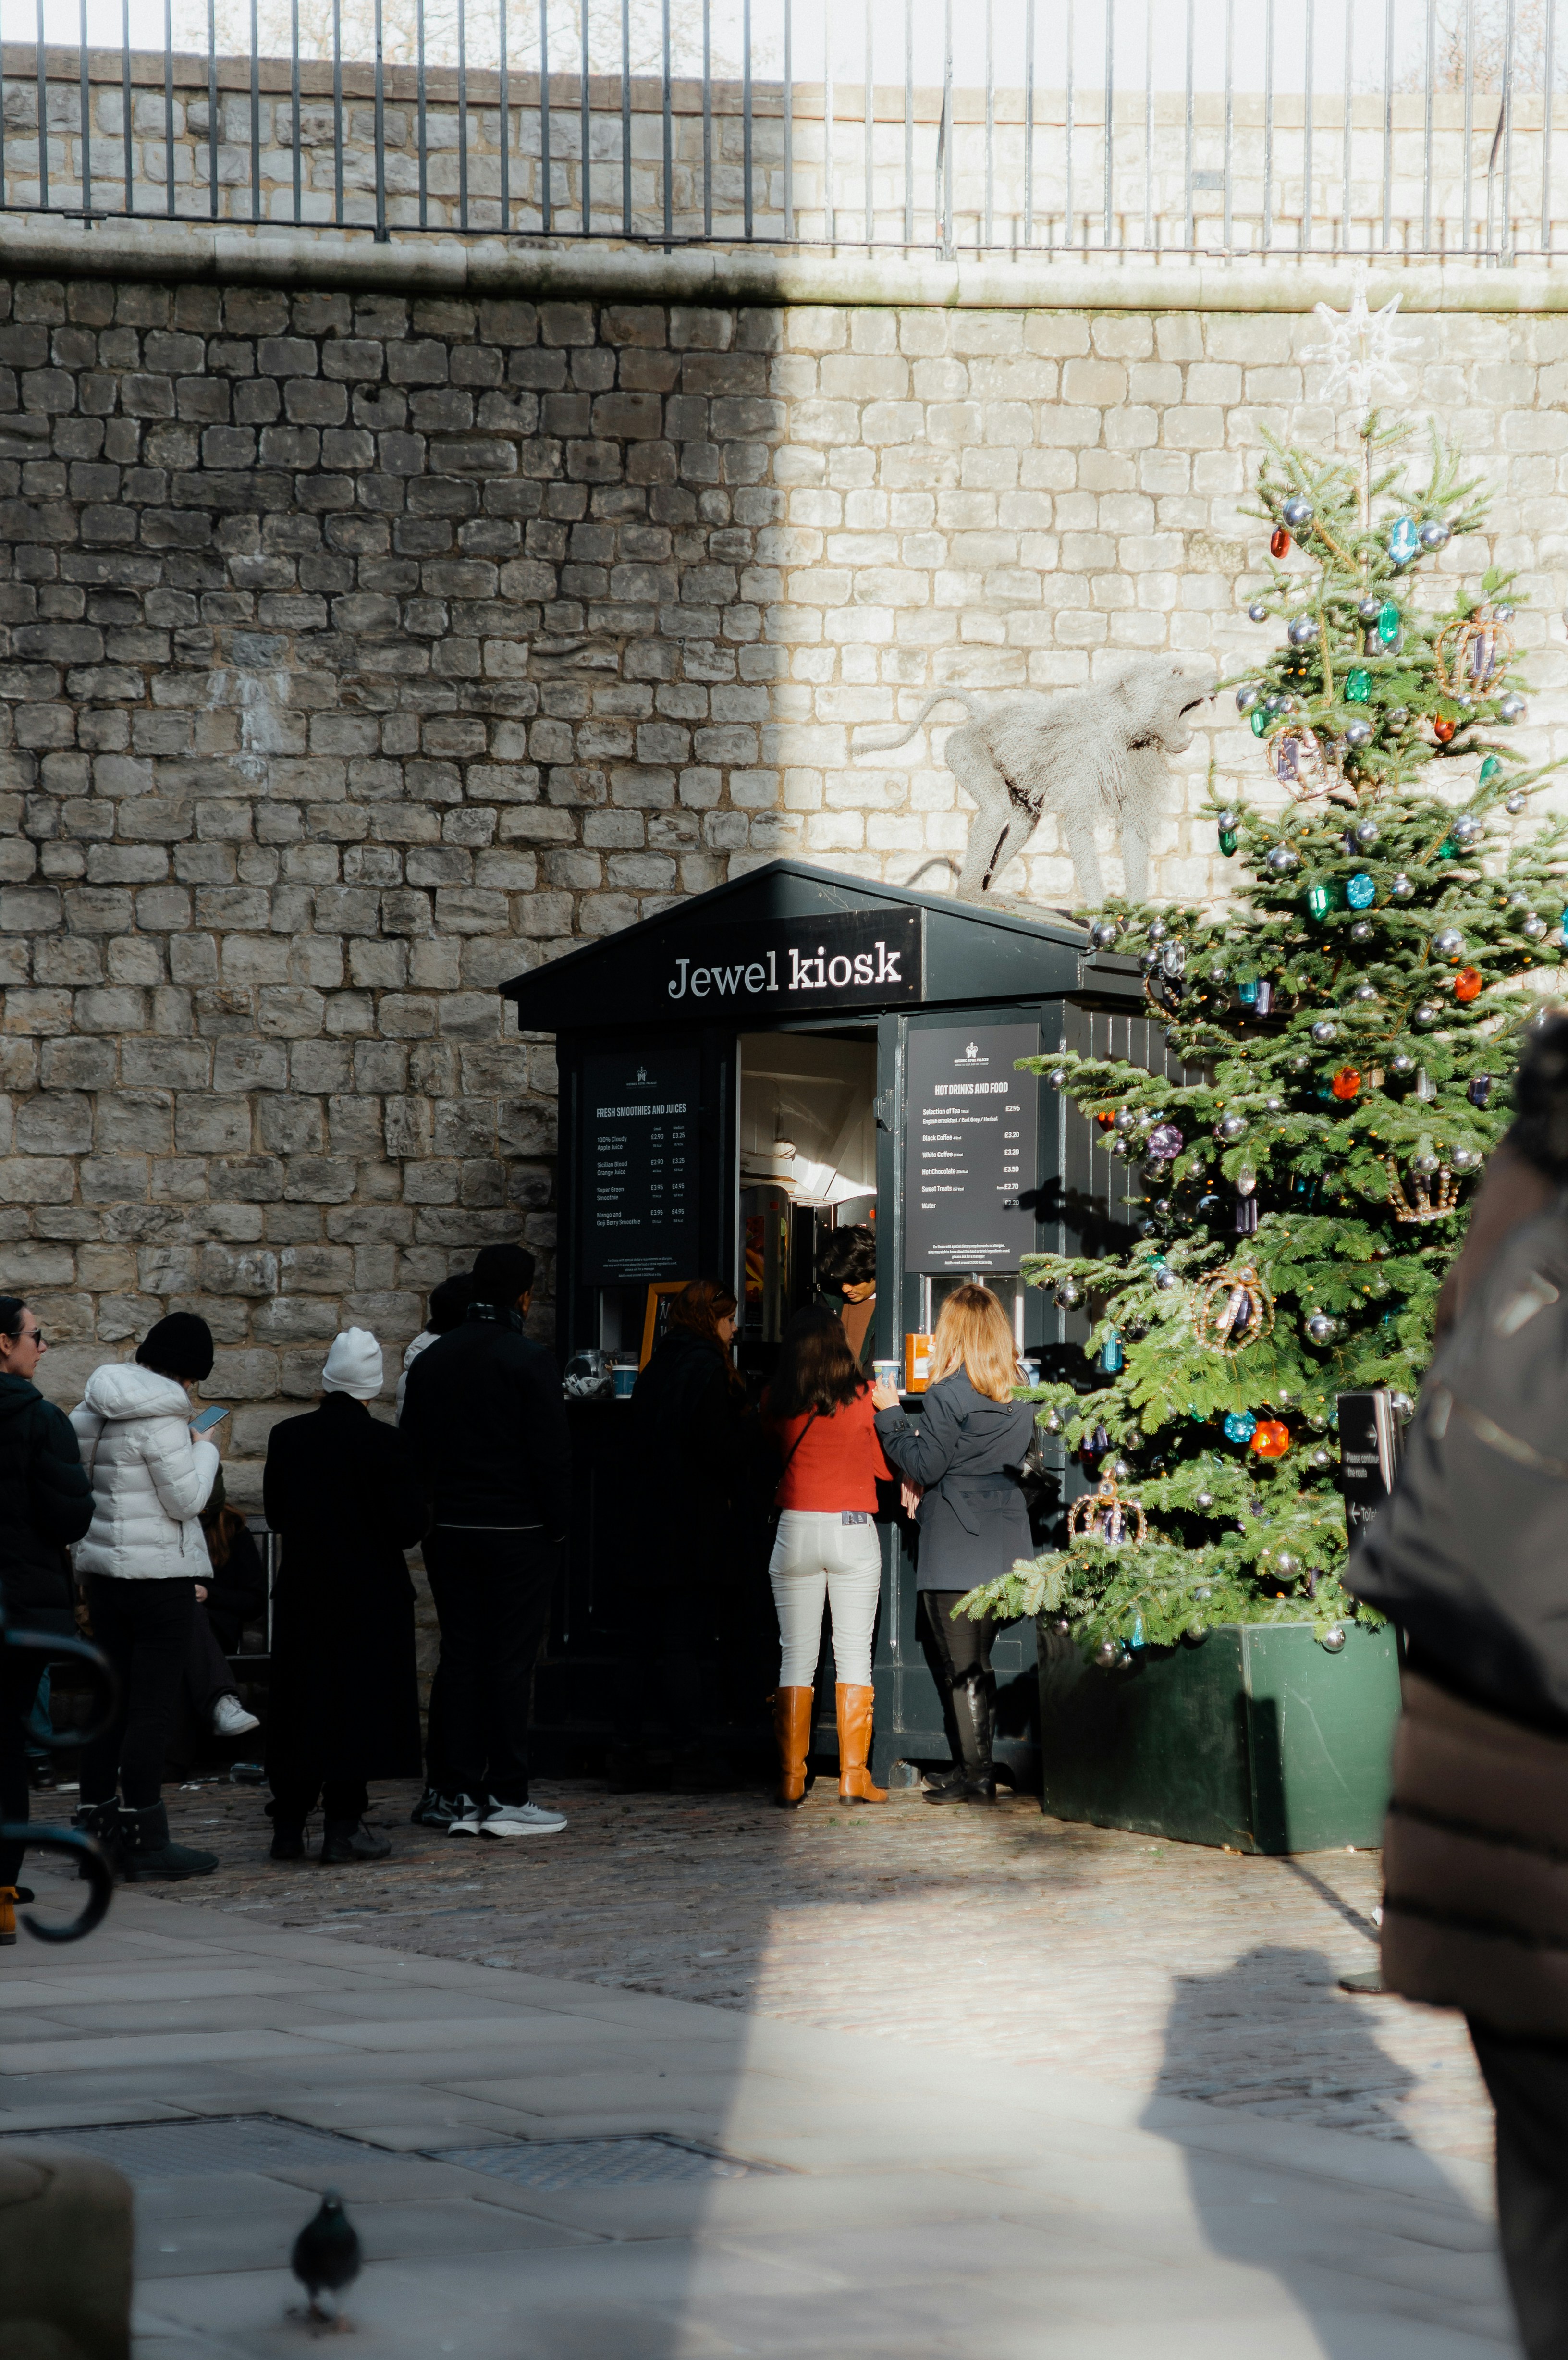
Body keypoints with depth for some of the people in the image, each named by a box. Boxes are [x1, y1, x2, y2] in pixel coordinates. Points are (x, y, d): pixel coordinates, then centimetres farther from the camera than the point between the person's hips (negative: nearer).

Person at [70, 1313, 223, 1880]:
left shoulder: (105, 1402, 8)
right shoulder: (162, 1416, -17)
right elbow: (187, 1499, -15)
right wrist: (205, 1450, 0)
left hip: (106, 1569, 9)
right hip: (157, 1574, -8)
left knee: (111, 1704, 14)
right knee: (153, 1709, -4)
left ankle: (96, 1824, 17)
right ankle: (144, 1839, -2)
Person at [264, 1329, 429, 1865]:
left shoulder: (286, 1437, -2)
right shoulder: (385, 1444, -14)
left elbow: (276, 1515, 7)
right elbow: (409, 1526, -13)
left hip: (301, 1593, 4)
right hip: (369, 1596, -4)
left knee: (298, 1703, 11)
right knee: (356, 1703, 2)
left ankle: (288, 1825, 14)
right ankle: (342, 1828, 1)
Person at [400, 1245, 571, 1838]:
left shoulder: (431, 1360, 9)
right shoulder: (529, 1361, -10)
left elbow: (413, 1447, 11)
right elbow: (552, 1455, -12)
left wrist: (430, 1513, 14)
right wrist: (557, 1526, -3)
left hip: (449, 1533, 5)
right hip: (518, 1534, -5)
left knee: (460, 1658, 8)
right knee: (512, 1661, -2)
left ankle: (464, 1797, 7)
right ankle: (507, 1796, -2)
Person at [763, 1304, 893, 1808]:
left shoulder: (778, 1403, -2)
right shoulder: (864, 1397, -6)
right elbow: (887, 1467, 2)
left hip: (796, 1532, 1)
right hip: (853, 1533, -1)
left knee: (796, 1656, 6)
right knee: (854, 1654, 4)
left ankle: (791, 1776, 3)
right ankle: (854, 1775, 1)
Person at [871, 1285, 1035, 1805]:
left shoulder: (950, 1393, -13)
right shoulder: (1019, 1395, 9)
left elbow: (925, 1466, -12)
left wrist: (890, 1415, -1)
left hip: (956, 1546, -7)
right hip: (1004, 1541, 7)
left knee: (961, 1665, -2)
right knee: (976, 1662, 14)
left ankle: (976, 1774, -3)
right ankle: (976, 1768, 15)